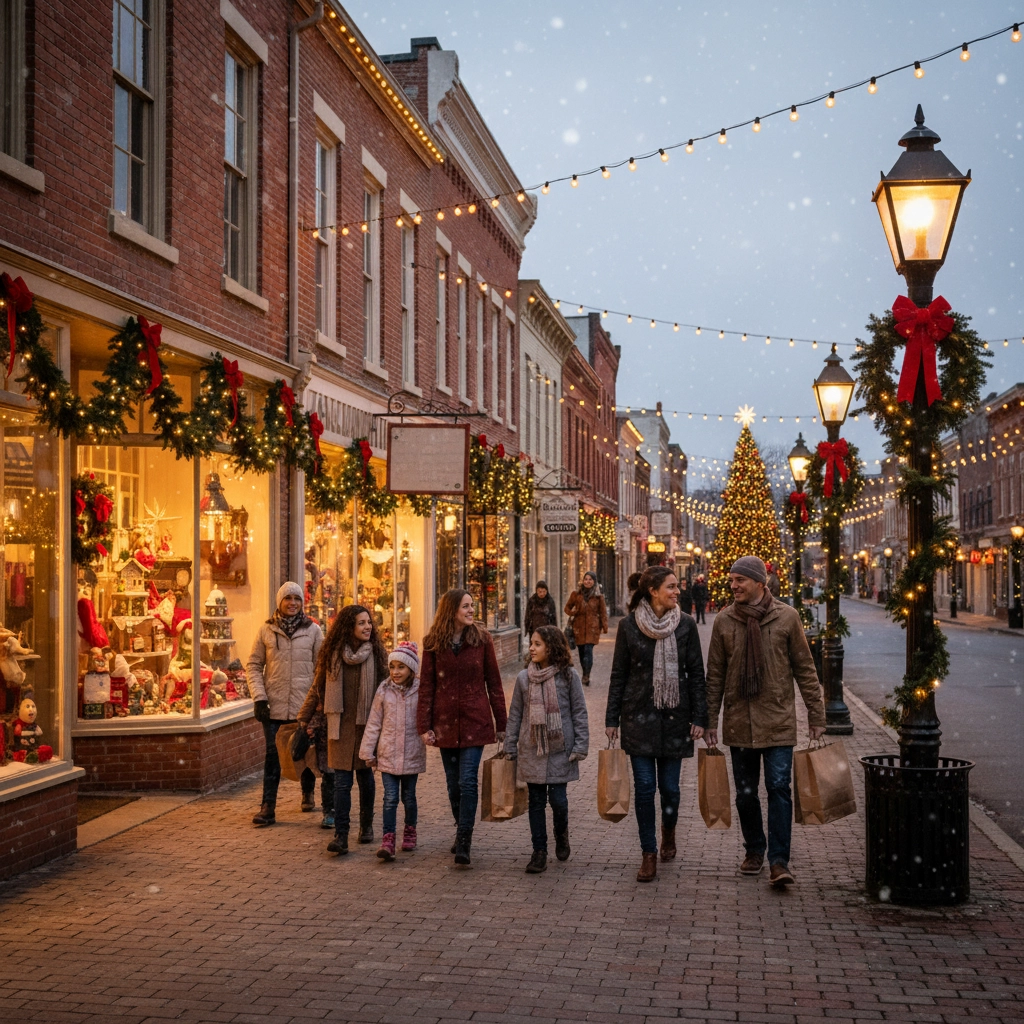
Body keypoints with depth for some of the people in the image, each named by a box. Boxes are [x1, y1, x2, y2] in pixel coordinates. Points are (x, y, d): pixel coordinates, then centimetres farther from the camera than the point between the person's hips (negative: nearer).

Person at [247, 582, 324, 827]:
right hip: (274, 705, 0)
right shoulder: (266, 630, 3)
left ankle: (308, 793, 35)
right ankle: (268, 807, 2)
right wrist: (259, 697, -6)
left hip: (305, 704, 1)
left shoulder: (313, 630, 3)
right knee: (272, 755, -3)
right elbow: (253, 666, 5)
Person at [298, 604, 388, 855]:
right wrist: (304, 717, 8)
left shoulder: (377, 653, 0)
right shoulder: (333, 654, 1)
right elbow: (317, 688, 10)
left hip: (367, 724, 0)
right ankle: (340, 835, -8)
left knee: (365, 776, 11)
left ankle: (366, 825, 30)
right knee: (342, 780, -5)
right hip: (341, 724, 0)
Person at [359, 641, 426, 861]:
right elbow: (374, 723, 4)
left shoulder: (420, 691, -5)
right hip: (388, 754, 0)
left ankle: (410, 831, 33)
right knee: (390, 797, -6)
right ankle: (388, 840, -6)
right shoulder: (384, 690, -1)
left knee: (408, 796, 13)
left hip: (412, 754, 0)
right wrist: (368, 751, 4)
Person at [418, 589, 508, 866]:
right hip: (446, 723, 2)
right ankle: (461, 832, 28)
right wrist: (424, 726, -5)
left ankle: (464, 843, -7)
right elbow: (426, 686, 1)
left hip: (475, 722, -2)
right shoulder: (433, 643, 1)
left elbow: (494, 683, 2)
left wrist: (501, 723, 2)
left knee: (468, 781, -10)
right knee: (453, 784, 11)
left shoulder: (482, 639, -1)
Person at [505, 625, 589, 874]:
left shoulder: (568, 676, -4)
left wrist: (580, 746, -5)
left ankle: (561, 834, 27)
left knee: (557, 798, -3)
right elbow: (515, 714, 8)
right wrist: (510, 747, 7)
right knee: (536, 801, 6)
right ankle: (539, 852, 14)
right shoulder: (524, 678, 2)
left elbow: (579, 712, -1)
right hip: (532, 749, 2)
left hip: (560, 749, -2)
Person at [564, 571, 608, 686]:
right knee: (582, 651, 6)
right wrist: (572, 613, -9)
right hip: (579, 627, 2)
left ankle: (586, 676, -17)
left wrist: (605, 627, 0)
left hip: (592, 628, -2)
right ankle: (585, 675, 20)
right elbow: (567, 607, 13)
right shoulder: (576, 594, 5)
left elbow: (603, 612, 8)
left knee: (588, 650, -15)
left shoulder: (599, 596, 5)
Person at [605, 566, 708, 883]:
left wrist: (699, 717, -2)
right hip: (638, 715, -1)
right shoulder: (629, 625, -1)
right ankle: (649, 853, 8)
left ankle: (668, 831, 35)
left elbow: (696, 674, 4)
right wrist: (612, 718, 2)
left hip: (674, 715, 1)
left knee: (669, 786, 5)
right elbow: (618, 674, 4)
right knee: (644, 786, -3)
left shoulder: (685, 625, 1)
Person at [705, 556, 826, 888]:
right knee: (745, 793, 10)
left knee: (779, 787, -9)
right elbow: (715, 675, 7)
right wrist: (710, 721, 4)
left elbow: (804, 669, 2)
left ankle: (779, 861, -4)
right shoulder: (724, 621, 2)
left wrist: (816, 715, 1)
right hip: (739, 722, 2)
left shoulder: (786, 617, -3)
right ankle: (754, 849, 28)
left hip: (779, 721, -2)